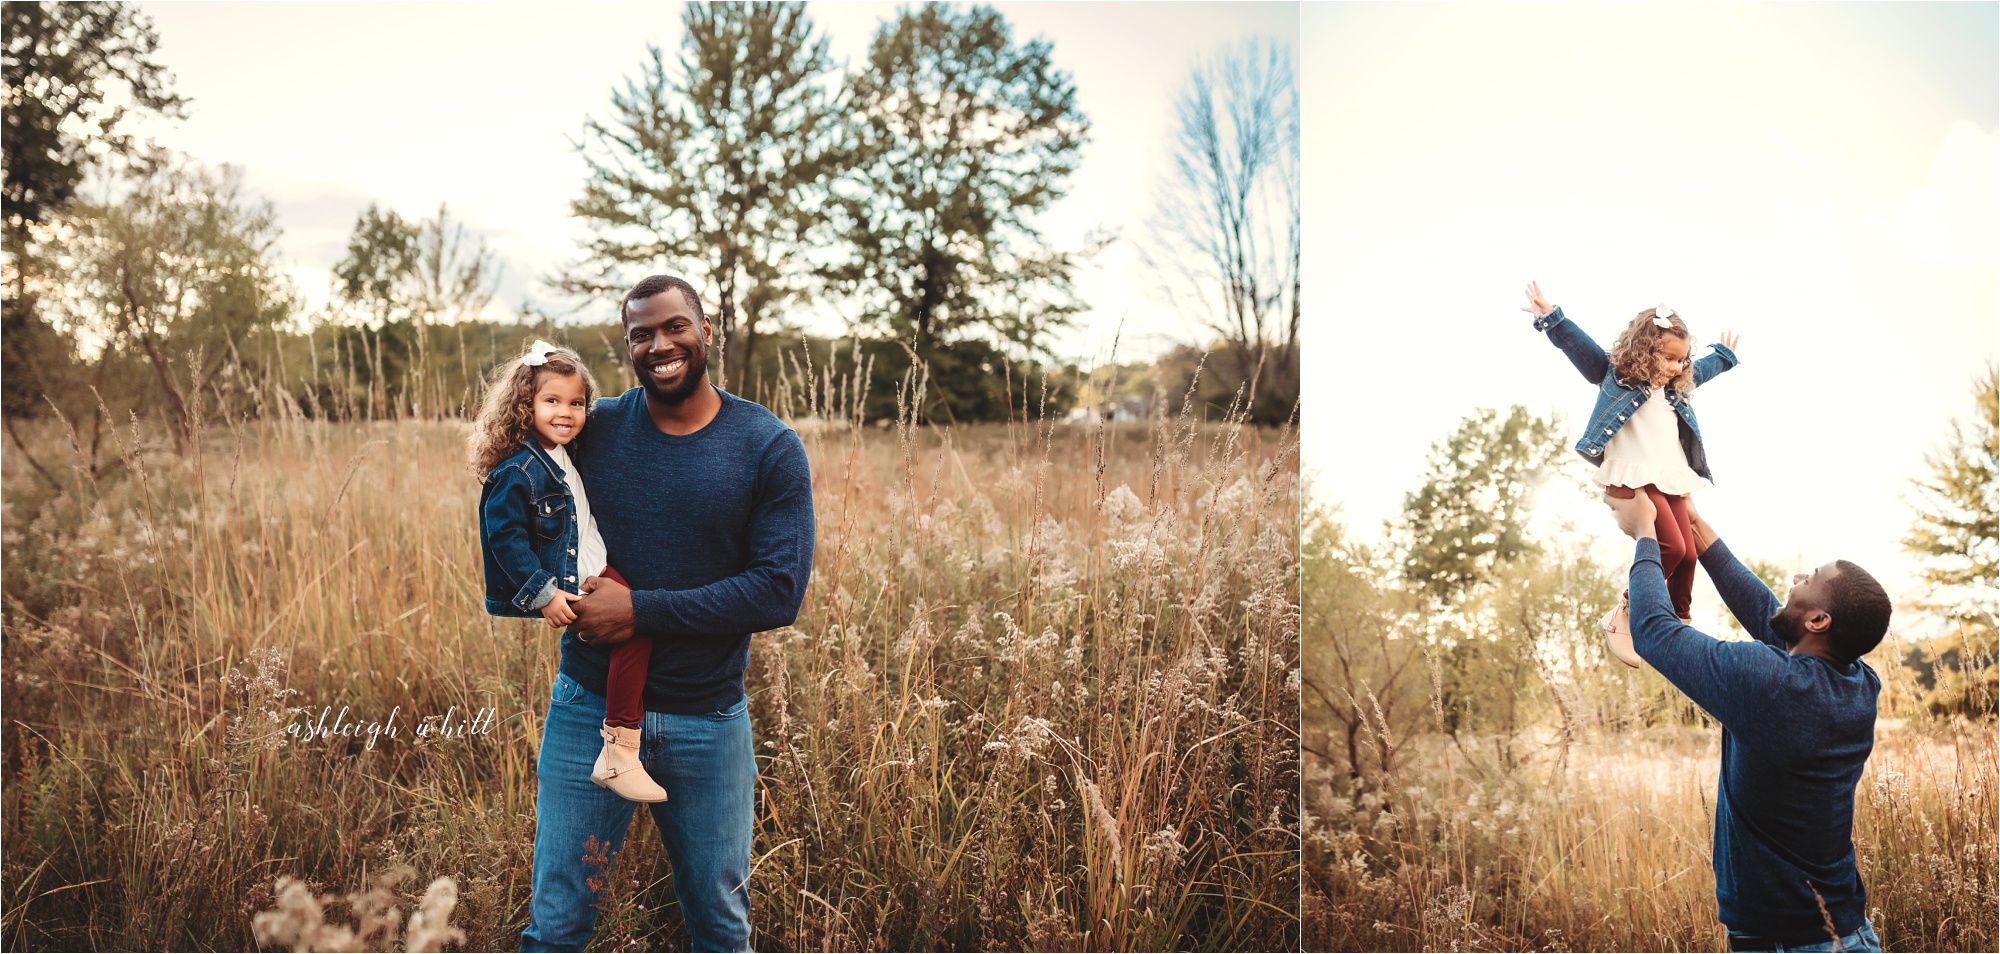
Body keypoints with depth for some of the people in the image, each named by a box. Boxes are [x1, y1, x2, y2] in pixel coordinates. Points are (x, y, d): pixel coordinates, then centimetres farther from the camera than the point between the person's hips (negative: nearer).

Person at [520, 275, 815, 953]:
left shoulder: (770, 448, -6)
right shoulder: (591, 428, 0)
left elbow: (781, 590, -13)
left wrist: (641, 610, -17)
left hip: (709, 720, -1)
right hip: (590, 709, 1)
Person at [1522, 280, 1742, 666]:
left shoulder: (1678, 387, 21)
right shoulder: (1615, 376, 1)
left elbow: (1702, 369, 42)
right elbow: (1578, 345, -8)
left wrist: (1725, 355, 59)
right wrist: (1550, 318, -18)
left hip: (1673, 482, 8)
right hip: (1634, 481, -8)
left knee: (1687, 555, -2)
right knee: (1670, 548, -22)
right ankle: (1622, 617, -11)